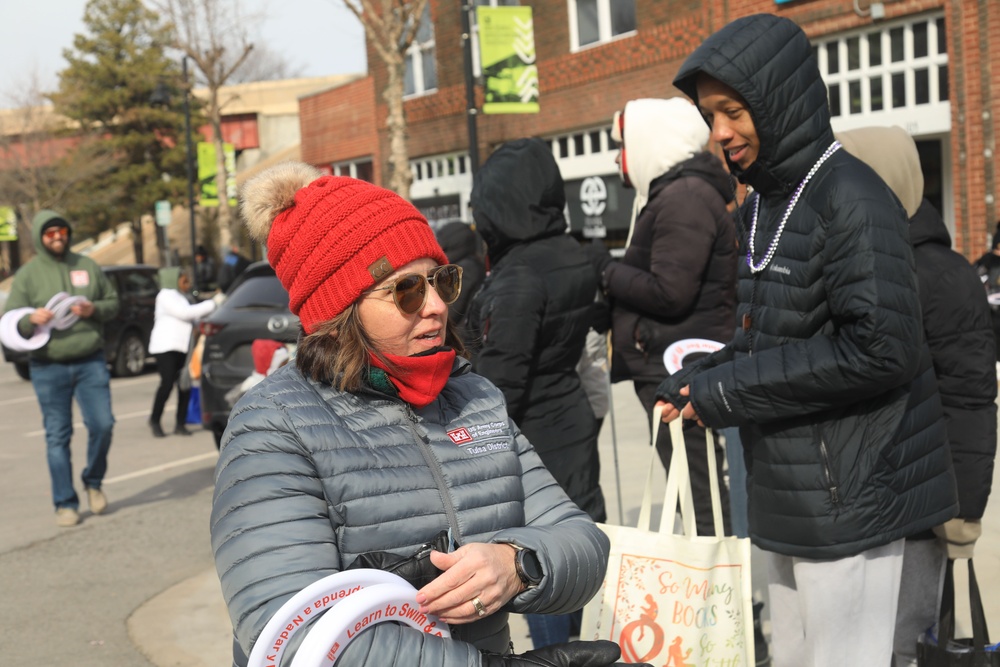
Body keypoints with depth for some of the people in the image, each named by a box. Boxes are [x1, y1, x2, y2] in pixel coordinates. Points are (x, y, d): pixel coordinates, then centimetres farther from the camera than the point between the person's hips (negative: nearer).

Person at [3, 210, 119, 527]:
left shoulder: (87, 266, 9)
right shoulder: (27, 275, 3)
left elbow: (113, 302, 13)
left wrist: (94, 309, -10)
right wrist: (31, 320, -21)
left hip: (90, 361, 1)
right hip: (48, 367, -1)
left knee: (102, 425, -5)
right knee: (57, 436, 1)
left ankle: (93, 482, 21)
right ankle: (65, 504, 9)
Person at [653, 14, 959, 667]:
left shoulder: (851, 197, -15)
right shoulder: (762, 203, 12)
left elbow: (882, 348, -24)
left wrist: (729, 391, -18)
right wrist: (696, 380, 1)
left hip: (847, 499, -9)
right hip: (789, 492, 9)